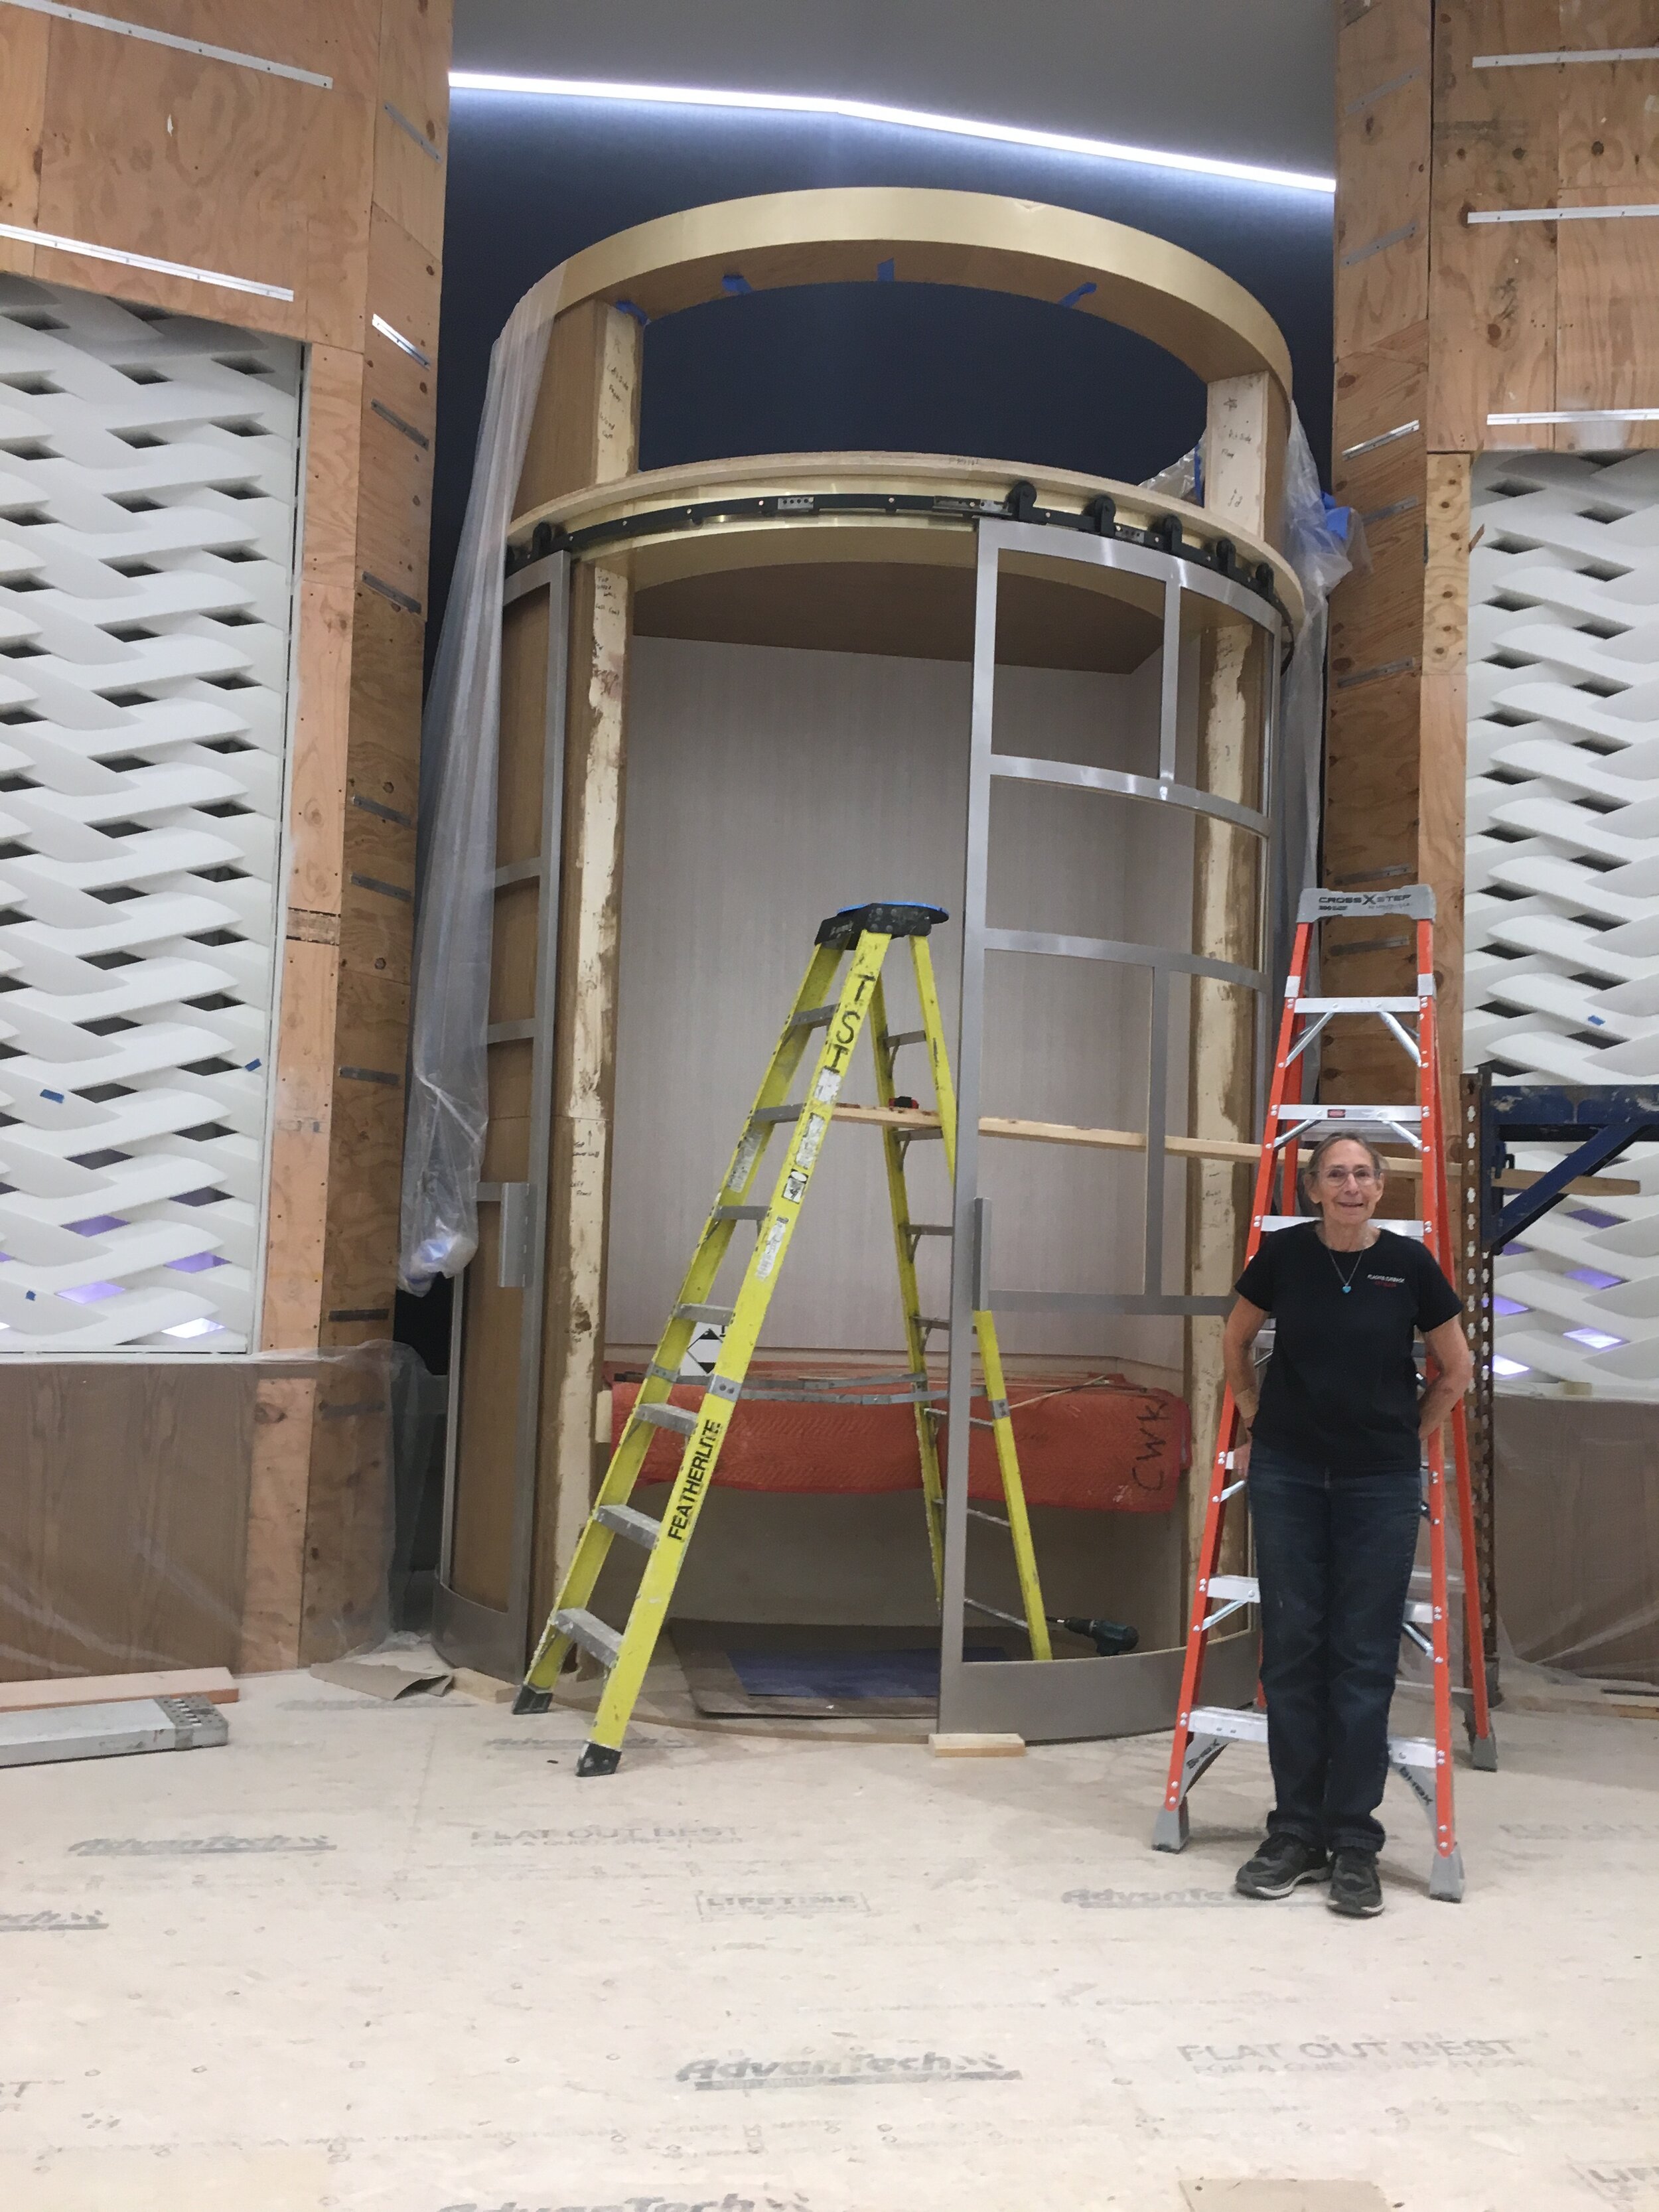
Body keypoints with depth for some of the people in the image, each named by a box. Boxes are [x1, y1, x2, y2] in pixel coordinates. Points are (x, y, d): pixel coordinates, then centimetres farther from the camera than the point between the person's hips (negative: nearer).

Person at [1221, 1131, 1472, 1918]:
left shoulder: (1409, 1263, -6)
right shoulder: (1283, 1254, -4)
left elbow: (1456, 1370, 8)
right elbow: (1236, 1344, 14)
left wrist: (1409, 1435, 10)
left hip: (1380, 1483, -1)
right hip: (1288, 1476, 1)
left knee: (1364, 1658, 2)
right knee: (1291, 1648, 5)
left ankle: (1353, 1841, 13)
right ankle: (1296, 1831, 16)